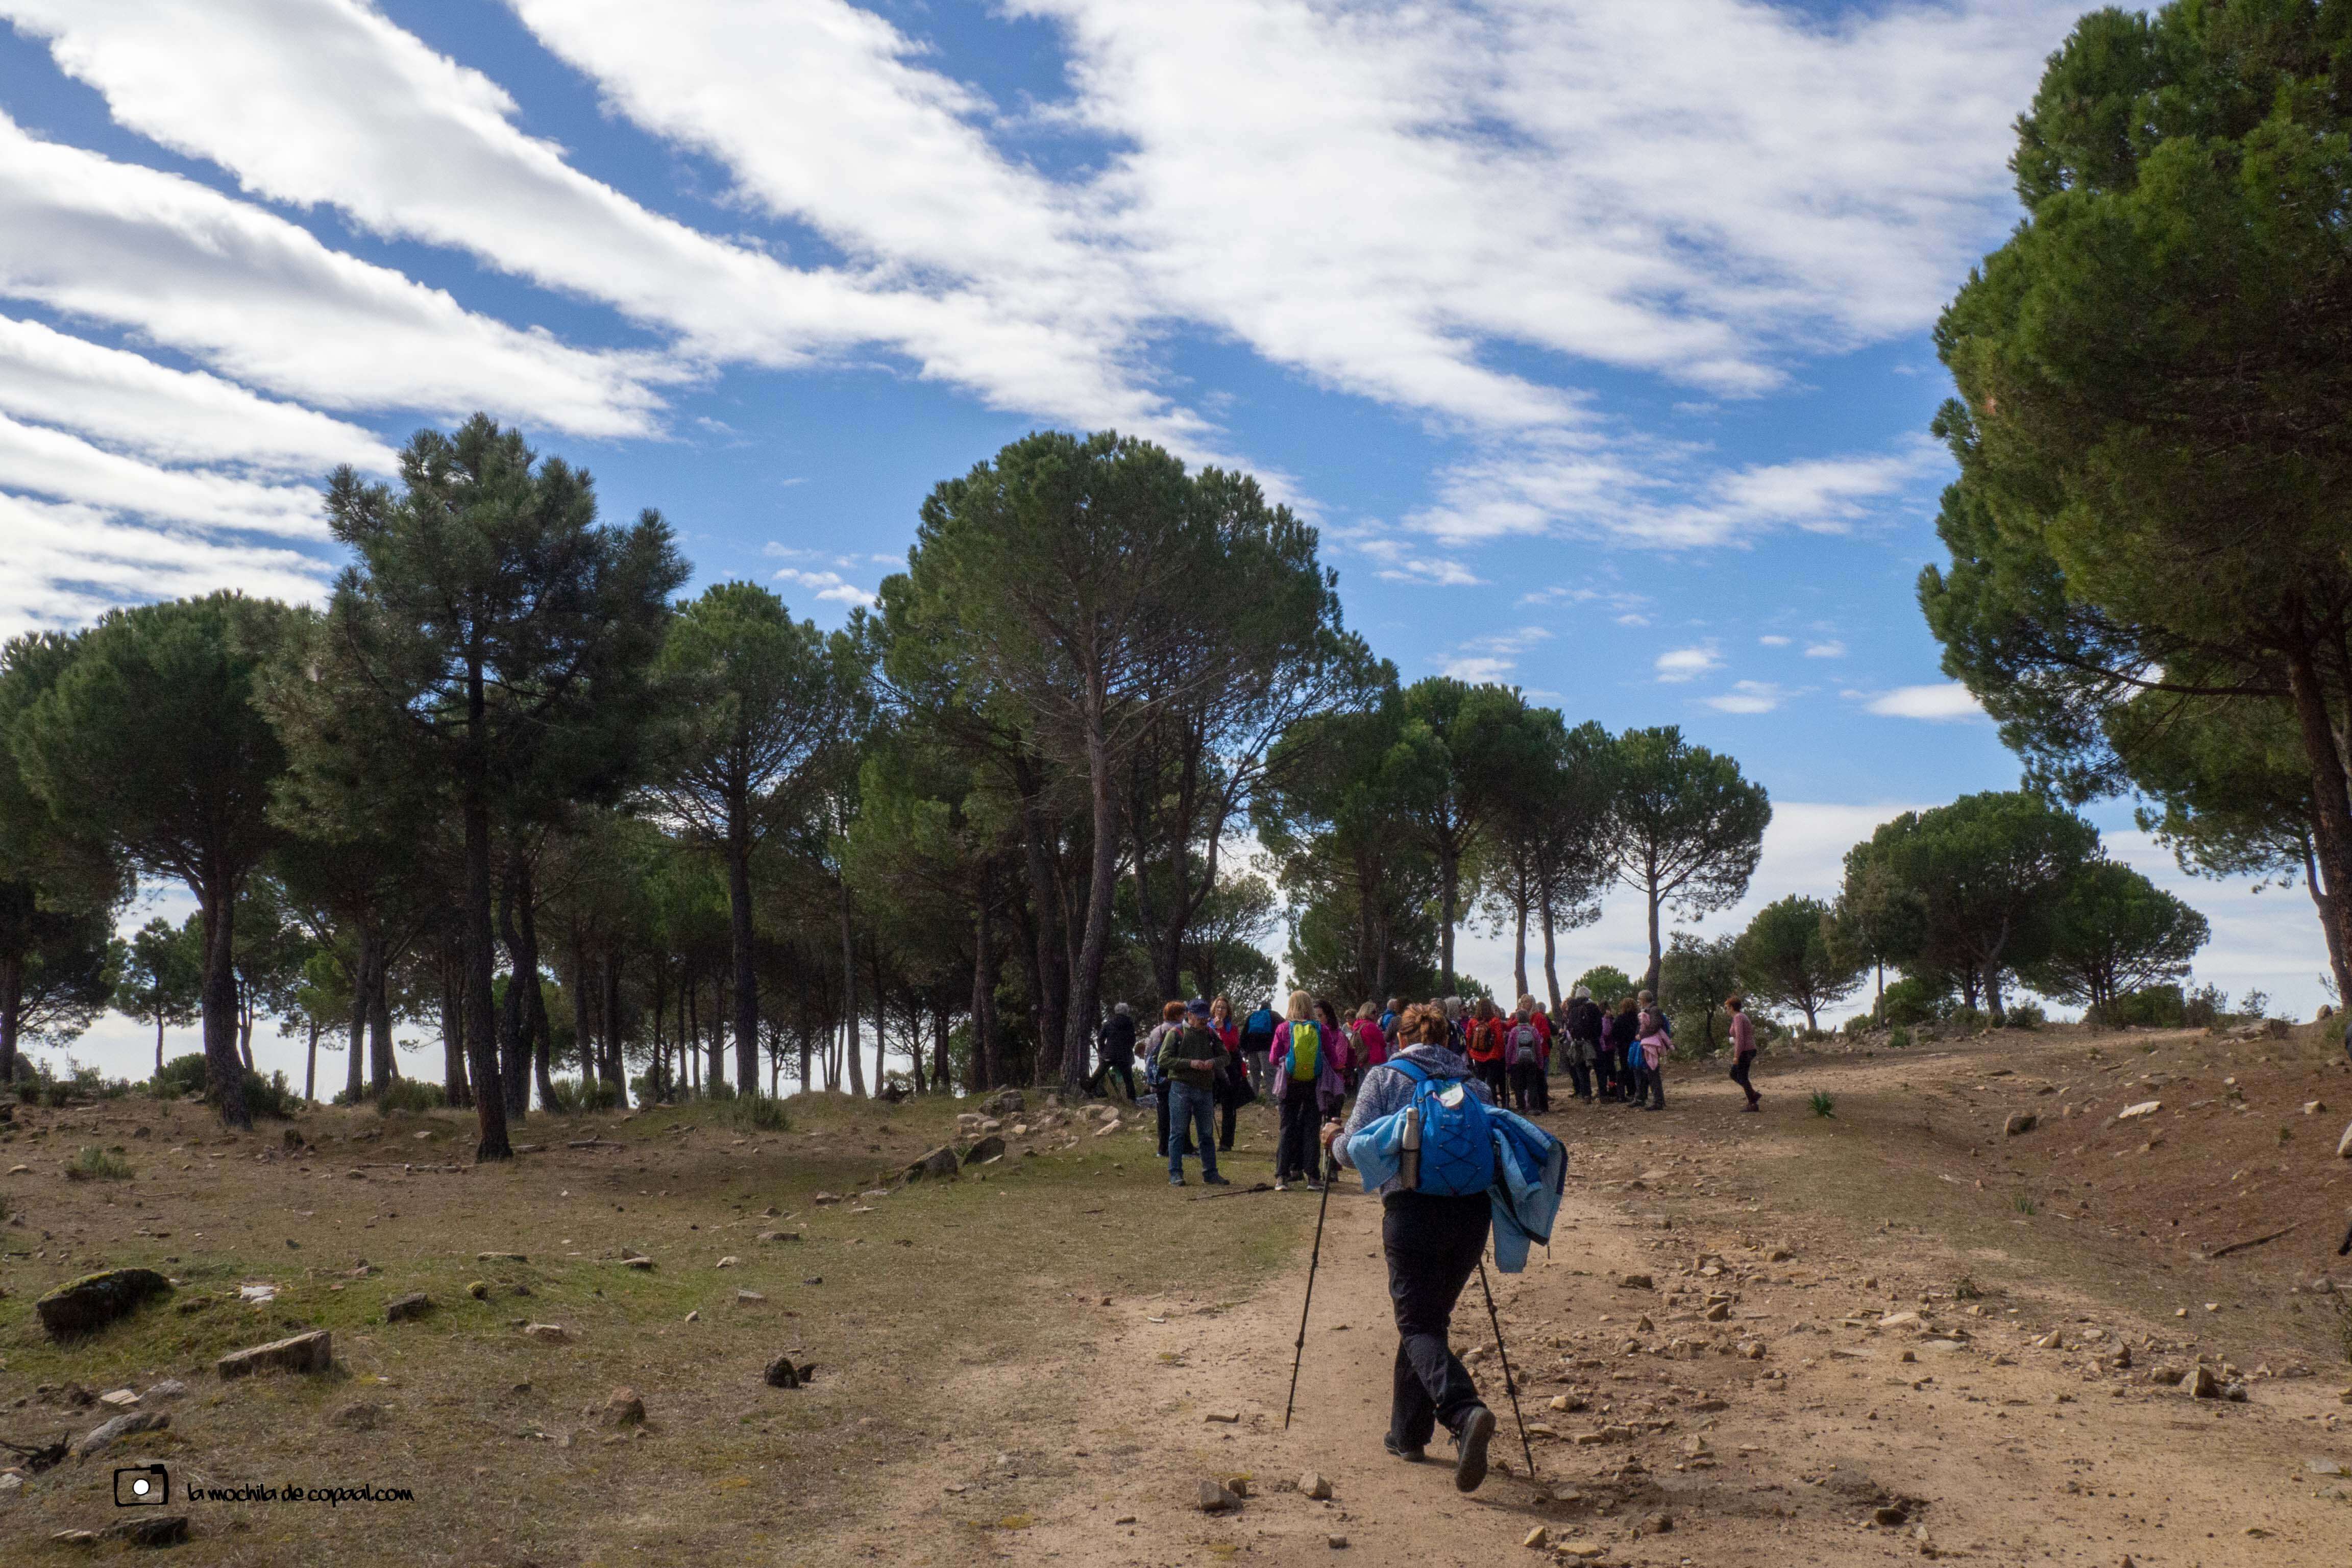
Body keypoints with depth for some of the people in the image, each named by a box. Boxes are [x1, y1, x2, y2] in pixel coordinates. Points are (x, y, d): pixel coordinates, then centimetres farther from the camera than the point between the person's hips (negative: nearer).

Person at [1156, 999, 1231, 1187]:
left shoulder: (1210, 1034, 12)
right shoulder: (1175, 1033, -2)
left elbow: (1225, 1056, 14)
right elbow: (1163, 1059, -9)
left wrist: (1213, 1062, -9)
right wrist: (1190, 1063, -18)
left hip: (1205, 1089, 5)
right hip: (1181, 1088, -5)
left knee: (1206, 1134, 10)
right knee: (1178, 1132, -2)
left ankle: (1210, 1173, 17)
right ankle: (1175, 1174, 1)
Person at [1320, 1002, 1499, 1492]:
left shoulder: (1384, 1078, 5)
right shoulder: (1475, 1087, 15)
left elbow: (1357, 1152, -1)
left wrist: (1334, 1139, 20)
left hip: (1413, 1212, -4)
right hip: (1473, 1211, 4)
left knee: (1419, 1326, 0)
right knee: (1433, 1319, 19)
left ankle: (1465, 1412, -26)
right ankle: (1409, 1434, 25)